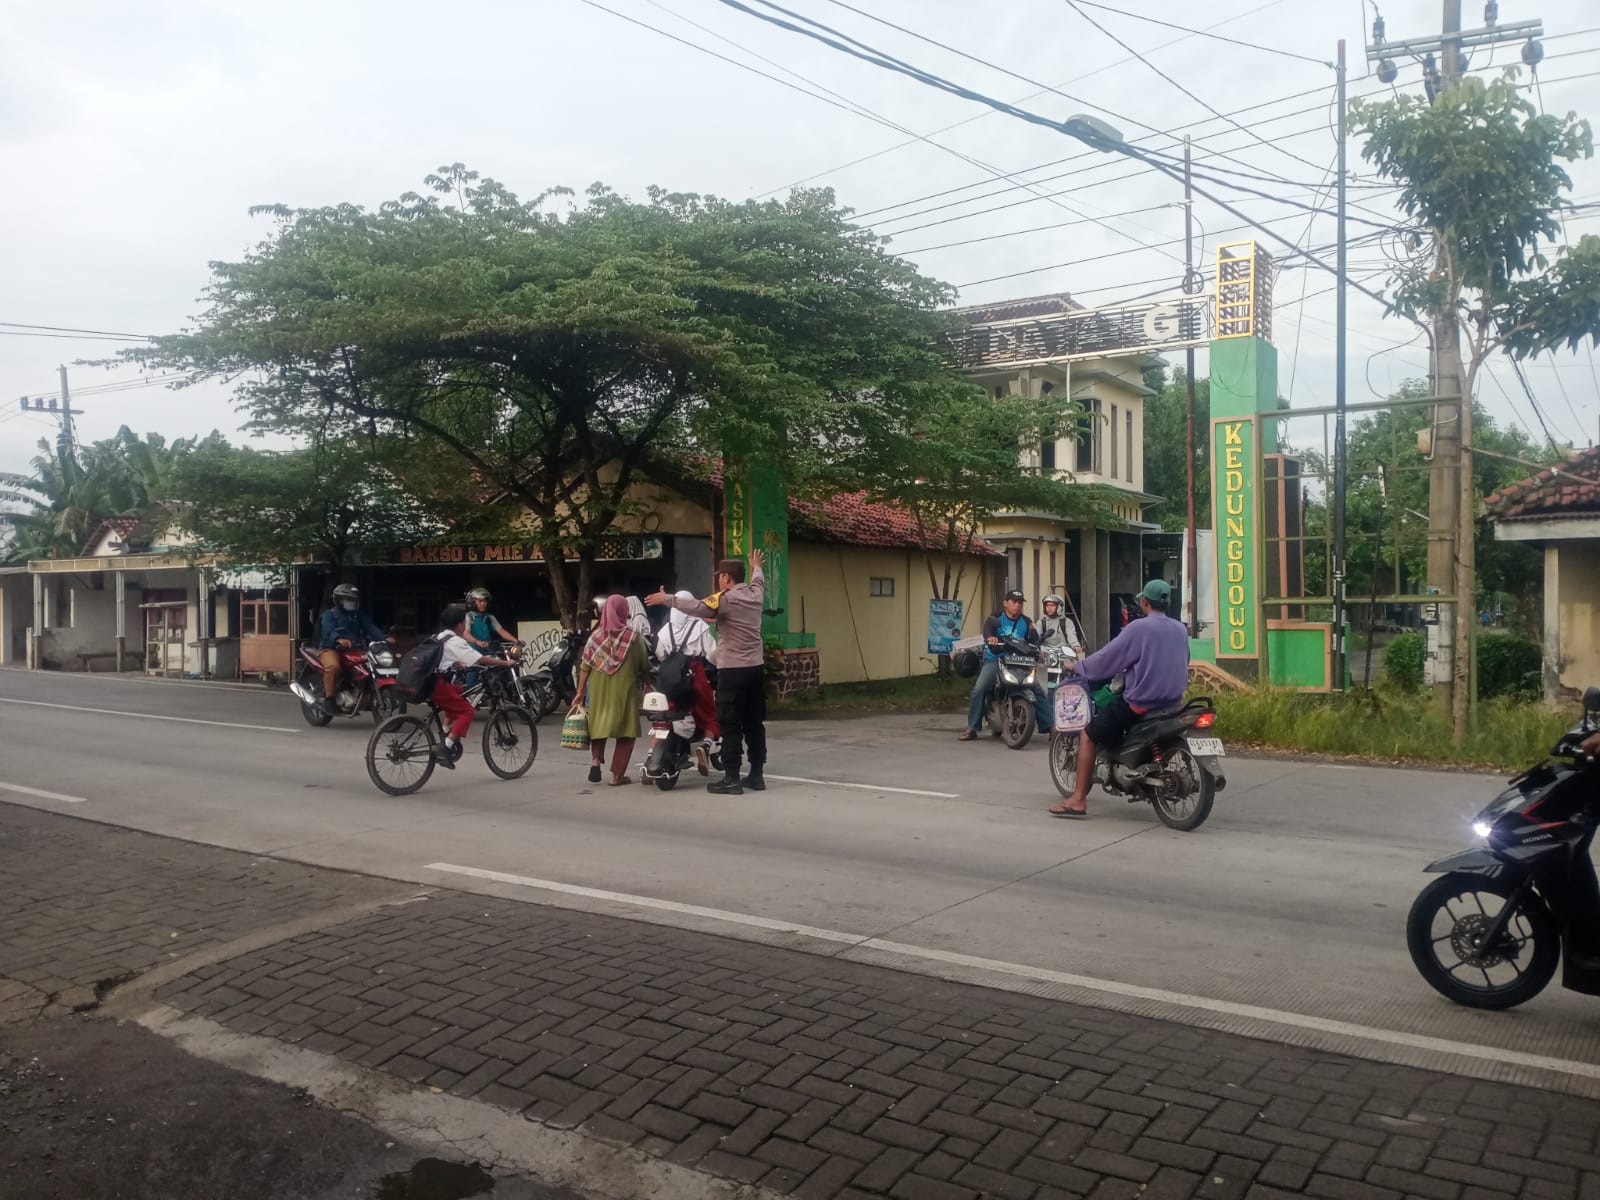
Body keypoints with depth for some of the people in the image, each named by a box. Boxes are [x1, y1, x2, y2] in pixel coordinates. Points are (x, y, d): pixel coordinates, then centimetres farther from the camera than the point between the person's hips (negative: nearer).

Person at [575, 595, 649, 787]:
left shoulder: (596, 635, 0)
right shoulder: (633, 636, -5)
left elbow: (585, 667, -1)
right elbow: (644, 666, -2)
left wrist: (580, 693, 5)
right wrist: (643, 677, 19)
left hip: (599, 691, 2)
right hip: (624, 690, -2)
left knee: (599, 725, 19)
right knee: (626, 732, 8)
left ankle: (595, 760, -1)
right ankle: (617, 775, 7)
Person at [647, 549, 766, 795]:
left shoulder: (725, 598, -11)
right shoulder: (755, 593, 11)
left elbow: (698, 608, -27)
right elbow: (758, 581, 36)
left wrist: (667, 599, -20)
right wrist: (756, 567, 57)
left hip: (733, 670, -8)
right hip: (756, 668, 8)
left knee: (731, 725, -5)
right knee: (754, 723, 11)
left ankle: (731, 779, -5)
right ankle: (757, 775, 14)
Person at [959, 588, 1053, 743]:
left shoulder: (1027, 623, 11)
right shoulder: (995, 618, 2)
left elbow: (1035, 643, 3)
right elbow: (988, 628, -20)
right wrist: (990, 637, -44)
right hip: (995, 659, -2)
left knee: (1039, 690, -10)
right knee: (979, 689, -20)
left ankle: (1050, 727, -3)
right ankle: (972, 728, -14)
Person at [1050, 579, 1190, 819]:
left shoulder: (1139, 628, -13)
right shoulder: (1181, 630, 7)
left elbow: (1107, 658, -11)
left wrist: (1078, 666, 5)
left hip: (1139, 702, -7)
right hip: (1172, 700, 7)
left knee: (1088, 735, 3)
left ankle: (1079, 800, -4)